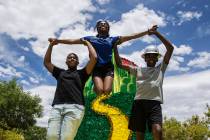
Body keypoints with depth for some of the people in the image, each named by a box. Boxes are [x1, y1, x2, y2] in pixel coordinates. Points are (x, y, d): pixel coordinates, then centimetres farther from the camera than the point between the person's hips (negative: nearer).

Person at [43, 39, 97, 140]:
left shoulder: (81, 73, 22)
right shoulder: (60, 73, 31)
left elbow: (94, 58, 13)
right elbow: (46, 62, 34)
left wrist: (87, 43, 24)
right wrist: (51, 45, 34)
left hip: (75, 107, -2)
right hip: (57, 107, 3)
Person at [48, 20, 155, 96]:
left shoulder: (112, 39, 16)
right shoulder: (90, 39, 17)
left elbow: (130, 37, 10)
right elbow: (73, 41, 17)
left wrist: (147, 32, 3)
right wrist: (57, 40, 11)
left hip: (108, 67, 1)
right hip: (96, 68, 0)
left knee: (107, 90, -21)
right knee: (99, 91, -23)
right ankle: (95, 87, 12)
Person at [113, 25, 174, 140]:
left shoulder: (160, 68, 18)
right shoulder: (138, 70, 22)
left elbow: (170, 48, 10)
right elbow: (120, 64, 21)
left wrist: (156, 33, 7)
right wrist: (115, 48, 18)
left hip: (154, 103, -2)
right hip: (139, 102, 2)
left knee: (157, 130, -24)